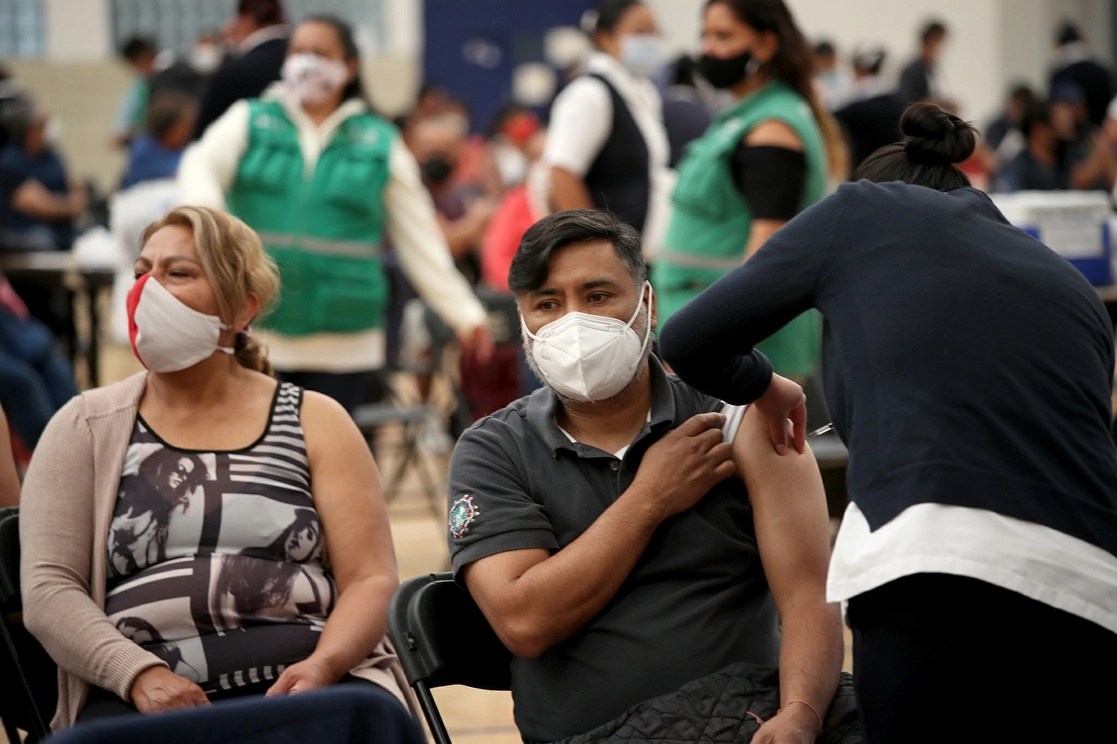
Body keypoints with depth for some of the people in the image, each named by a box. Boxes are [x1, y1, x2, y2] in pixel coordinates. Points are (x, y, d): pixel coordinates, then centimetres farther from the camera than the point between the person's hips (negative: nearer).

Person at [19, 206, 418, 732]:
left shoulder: (315, 423, 13)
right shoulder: (85, 428, 13)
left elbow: (372, 581, 6)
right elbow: (47, 589, 3)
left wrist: (321, 667, -15)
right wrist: (140, 675, -15)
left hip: (301, 686, 0)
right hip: (136, 698, 0)